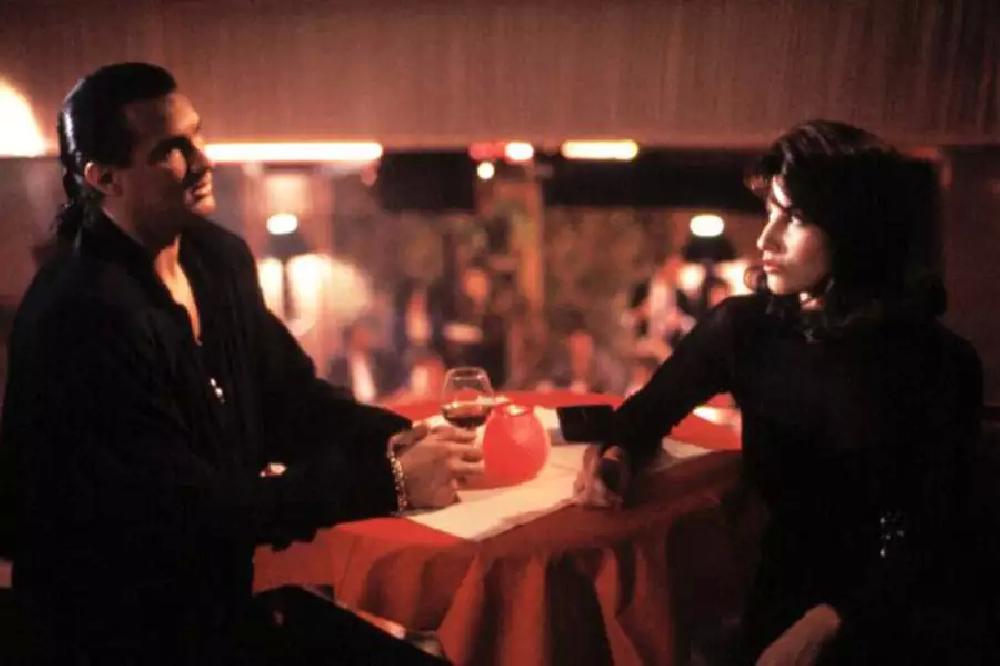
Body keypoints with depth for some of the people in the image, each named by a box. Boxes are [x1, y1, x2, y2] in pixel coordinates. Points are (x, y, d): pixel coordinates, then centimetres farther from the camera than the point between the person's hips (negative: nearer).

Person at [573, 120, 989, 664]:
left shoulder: (939, 364, -13)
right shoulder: (744, 326, -7)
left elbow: (930, 535, -11)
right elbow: (651, 407, 6)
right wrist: (618, 457, -15)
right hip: (790, 587, 2)